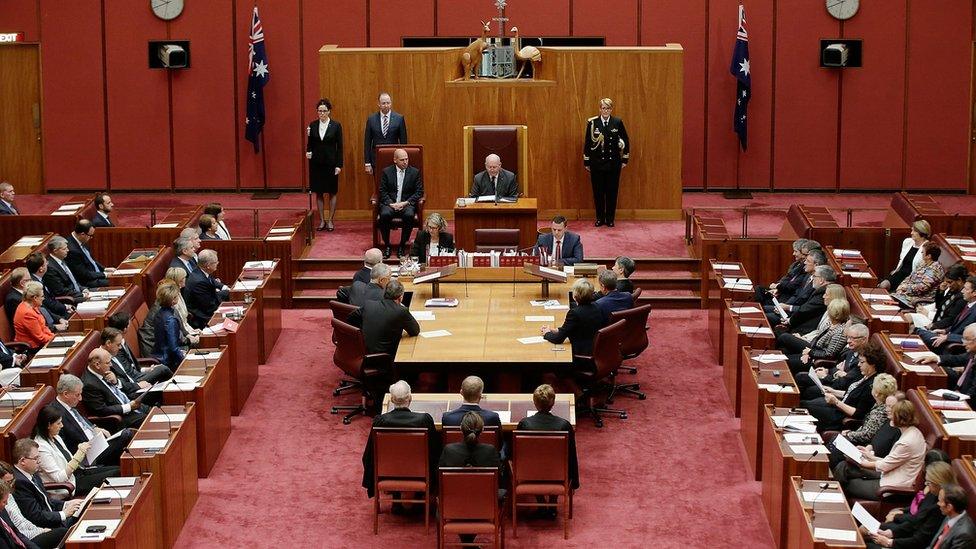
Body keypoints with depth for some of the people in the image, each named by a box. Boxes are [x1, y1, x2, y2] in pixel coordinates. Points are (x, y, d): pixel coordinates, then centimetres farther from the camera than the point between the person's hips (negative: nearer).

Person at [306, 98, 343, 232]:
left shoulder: (336, 126, -3)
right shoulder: (313, 126, 3)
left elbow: (339, 147, -3)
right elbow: (310, 144, 9)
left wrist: (339, 165, -7)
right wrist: (308, 152, -13)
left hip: (331, 163, -2)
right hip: (316, 163, 2)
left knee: (332, 192, 4)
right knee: (319, 192, 6)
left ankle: (330, 221, 12)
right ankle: (322, 221, 14)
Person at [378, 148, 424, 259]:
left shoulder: (415, 172, 7)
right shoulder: (386, 172, 6)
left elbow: (419, 192, 2)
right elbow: (382, 191, 2)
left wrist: (405, 203, -12)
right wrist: (391, 204, -14)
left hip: (406, 204, 0)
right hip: (390, 204, 0)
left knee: (409, 215, -34)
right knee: (384, 215, -33)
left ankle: (402, 245, -17)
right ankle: (386, 245, -15)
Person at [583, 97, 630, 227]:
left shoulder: (617, 123, 0)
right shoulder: (592, 123, -2)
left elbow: (626, 141, 9)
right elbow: (587, 142, 3)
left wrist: (625, 159, 7)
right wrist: (586, 162, 3)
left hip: (613, 163, 0)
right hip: (596, 163, 0)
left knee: (612, 191, 3)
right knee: (598, 191, 4)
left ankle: (610, 219, 13)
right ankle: (600, 218, 16)